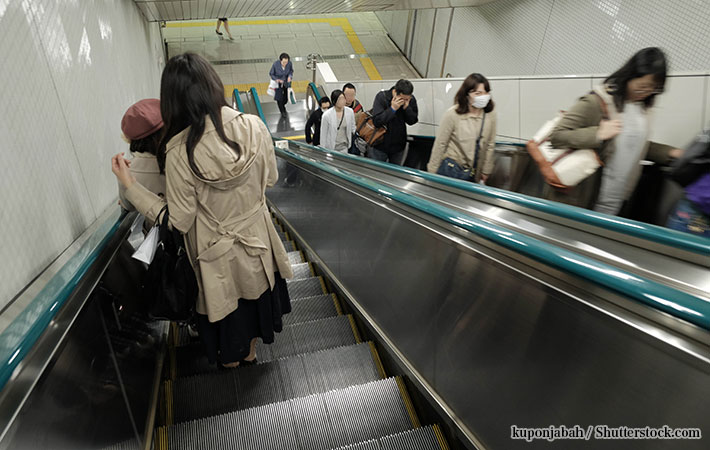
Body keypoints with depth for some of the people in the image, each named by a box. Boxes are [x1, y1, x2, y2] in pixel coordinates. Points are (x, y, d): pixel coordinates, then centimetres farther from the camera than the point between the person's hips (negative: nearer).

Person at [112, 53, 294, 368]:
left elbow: (180, 222, -17)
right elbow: (270, 179, -3)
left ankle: (231, 357, 53)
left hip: (218, 252, -3)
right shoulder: (253, 126, -18)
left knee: (226, 305, 24)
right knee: (255, 296, 28)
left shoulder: (180, 153, -27)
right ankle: (250, 350, 54)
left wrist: (130, 185, -10)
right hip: (257, 238, 3)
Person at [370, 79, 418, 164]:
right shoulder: (381, 97, -14)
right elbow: (376, 121, -19)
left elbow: (412, 121, -4)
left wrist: (407, 108, -20)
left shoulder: (411, 100, -5)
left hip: (398, 146, 3)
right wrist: (392, 108, -26)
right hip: (379, 145, -3)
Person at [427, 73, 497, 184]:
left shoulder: (490, 114, -5)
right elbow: (440, 143, -10)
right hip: (451, 166, -3)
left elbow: (490, 144, 4)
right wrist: (433, 170, -6)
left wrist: (486, 170, 9)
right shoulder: (452, 114, -16)